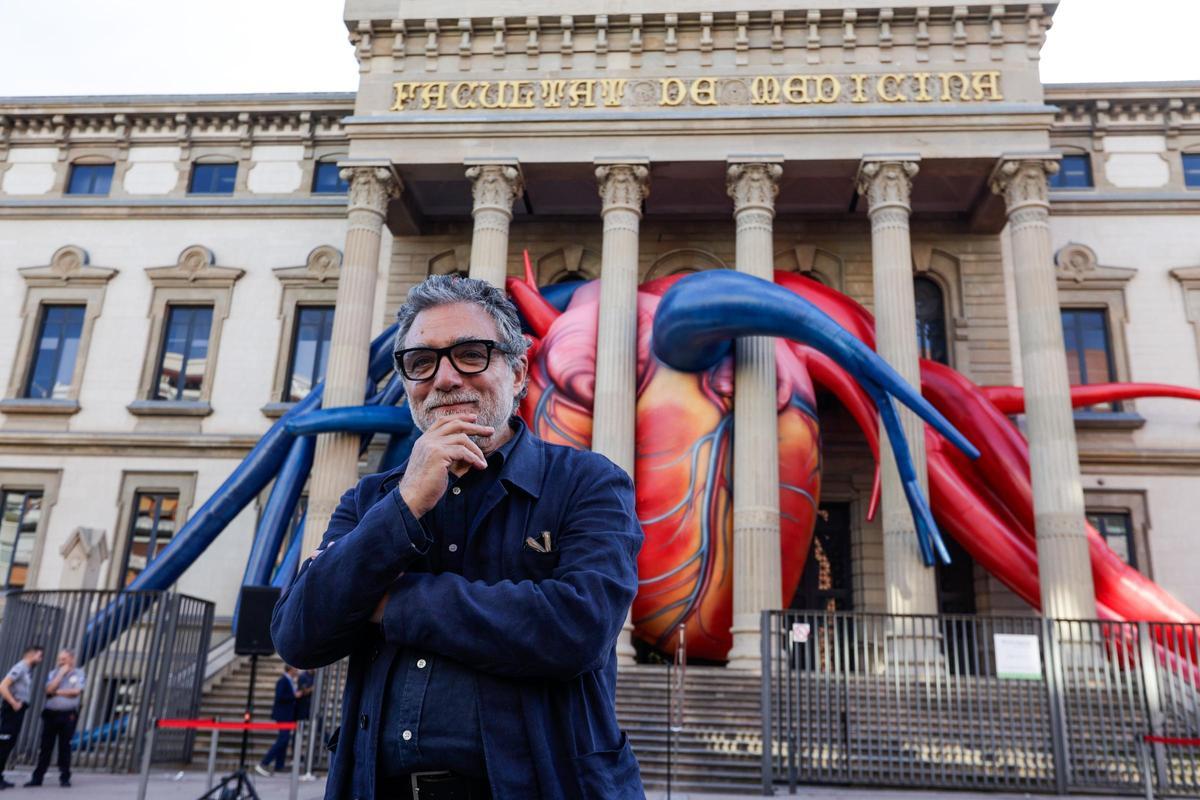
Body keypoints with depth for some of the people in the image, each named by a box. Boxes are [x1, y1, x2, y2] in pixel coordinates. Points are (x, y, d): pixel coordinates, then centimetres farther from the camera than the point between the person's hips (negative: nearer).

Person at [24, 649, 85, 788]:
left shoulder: (79, 674, 3)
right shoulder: (54, 673, 11)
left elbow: (75, 692, -10)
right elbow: (49, 689, -6)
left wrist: (57, 692, -4)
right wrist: (61, 673, -7)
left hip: (68, 715, -3)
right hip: (50, 714, 3)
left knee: (65, 746, 1)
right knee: (45, 746, 3)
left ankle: (65, 778, 7)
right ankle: (37, 777, 10)